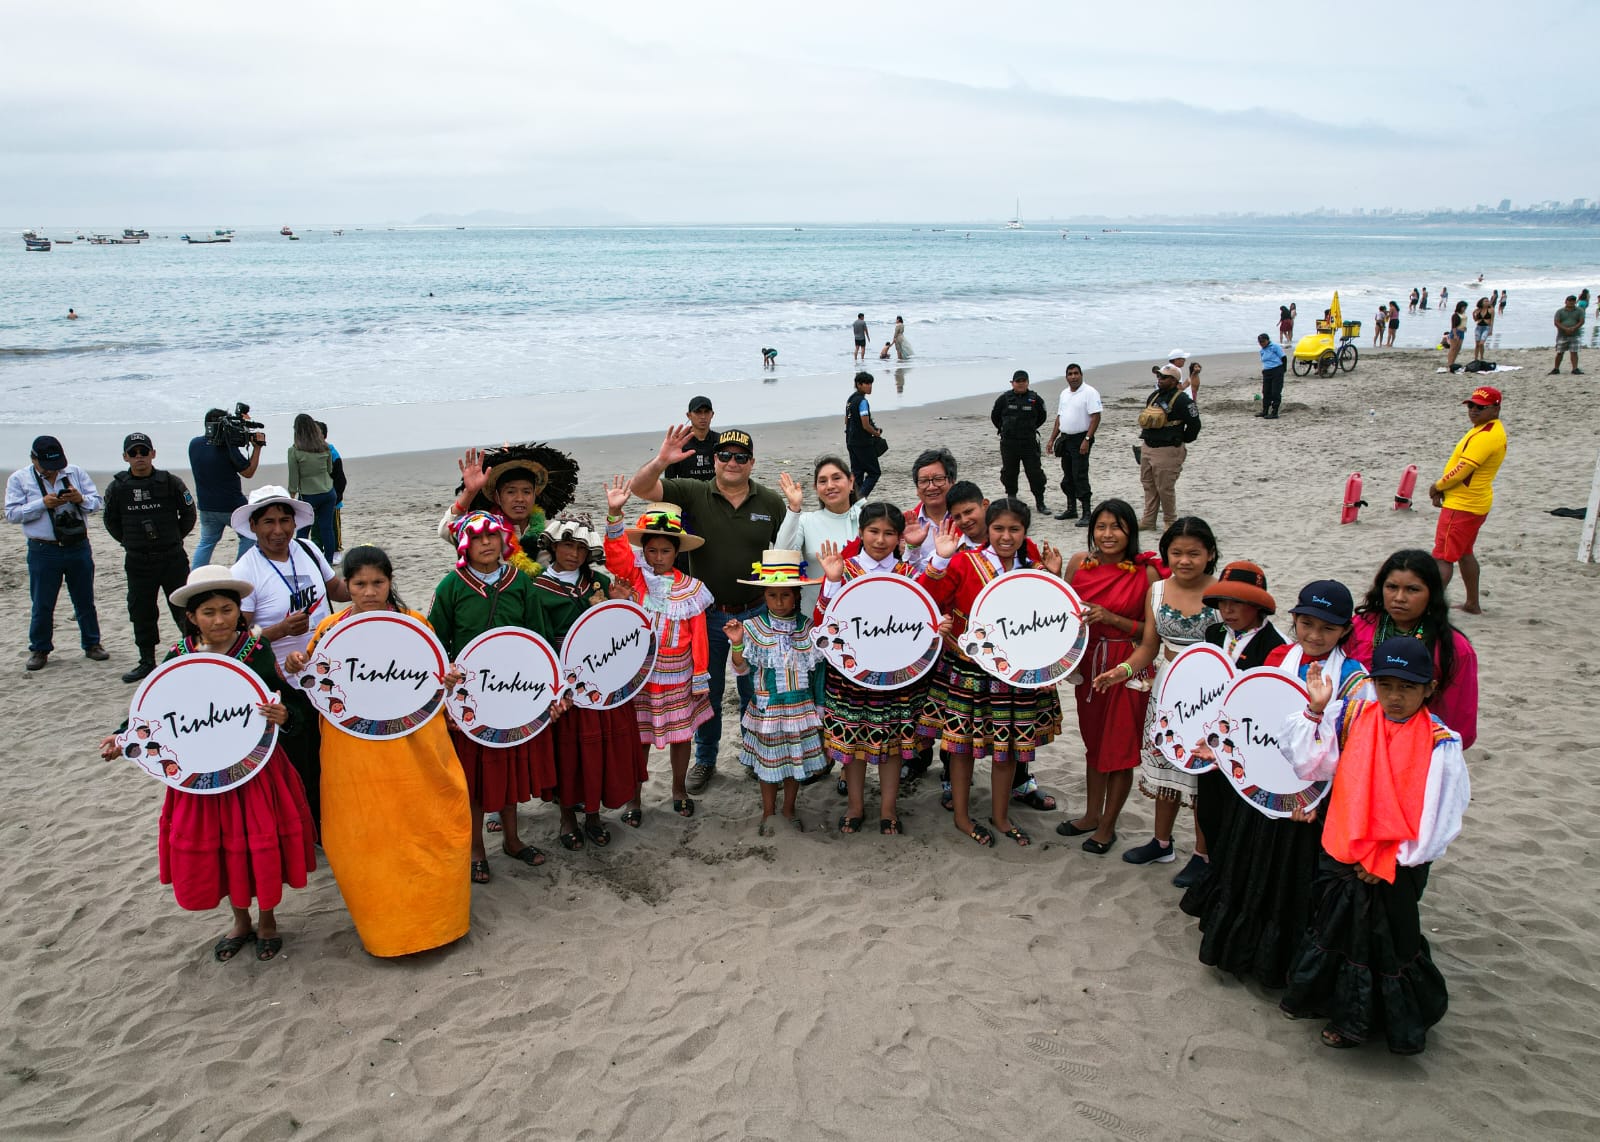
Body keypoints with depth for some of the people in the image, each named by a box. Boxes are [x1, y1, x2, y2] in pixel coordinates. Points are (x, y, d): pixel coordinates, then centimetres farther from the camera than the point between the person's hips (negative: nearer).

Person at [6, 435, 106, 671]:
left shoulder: (76, 472, 5)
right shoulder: (19, 479, 0)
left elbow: (97, 501, 4)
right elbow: (12, 513, -7)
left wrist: (81, 499, -17)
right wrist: (43, 504, -19)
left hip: (79, 547, 2)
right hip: (43, 552, -2)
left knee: (85, 601, 11)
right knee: (42, 605, 5)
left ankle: (92, 644, 24)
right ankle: (39, 649, 19)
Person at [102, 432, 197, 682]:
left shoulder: (170, 482, -5)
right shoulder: (117, 487, 1)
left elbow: (189, 514, 6)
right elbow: (111, 521, 15)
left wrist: (174, 538, 6)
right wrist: (129, 542, 10)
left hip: (172, 558, -2)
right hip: (137, 561, 2)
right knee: (141, 612, 8)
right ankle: (146, 661, 19)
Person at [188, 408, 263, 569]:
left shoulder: (194, 444, -1)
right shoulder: (228, 447, -19)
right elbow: (248, 472, -9)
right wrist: (257, 448, -5)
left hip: (206, 506, 5)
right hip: (232, 506, -5)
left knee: (206, 541, 18)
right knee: (249, 537, 14)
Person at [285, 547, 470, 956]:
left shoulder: (414, 622, -1)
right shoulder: (331, 628, -2)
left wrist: (448, 680, -11)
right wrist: (295, 668, -14)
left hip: (414, 744, 1)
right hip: (357, 750, 0)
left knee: (430, 827, 6)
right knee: (367, 837, 6)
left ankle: (434, 913, 29)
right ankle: (382, 920, 27)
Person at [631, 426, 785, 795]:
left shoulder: (771, 503, -2)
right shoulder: (693, 494, -6)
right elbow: (640, 488, -14)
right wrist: (660, 462, -34)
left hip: (755, 613, 0)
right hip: (706, 613, 0)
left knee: (753, 693, 15)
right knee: (706, 692, 14)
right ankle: (704, 760, 32)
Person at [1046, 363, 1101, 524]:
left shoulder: (1089, 392, -10)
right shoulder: (1064, 393, 14)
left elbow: (1096, 417, -16)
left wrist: (1086, 440, -23)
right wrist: (1052, 440, 15)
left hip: (1080, 440, -7)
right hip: (1065, 439, 8)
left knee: (1080, 477, -9)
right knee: (1068, 477, 13)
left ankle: (1086, 513, -6)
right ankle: (1071, 509, 25)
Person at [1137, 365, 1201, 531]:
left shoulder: (1181, 400, -14)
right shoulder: (1154, 396, 11)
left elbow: (1194, 423, -12)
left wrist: (1182, 441, -2)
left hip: (1167, 451, -8)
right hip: (1147, 447, 8)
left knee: (1165, 488, -2)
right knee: (1149, 485, 14)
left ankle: (1170, 522, 12)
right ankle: (1148, 520, 23)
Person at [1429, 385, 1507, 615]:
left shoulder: (1486, 436, -22)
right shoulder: (1490, 429, 12)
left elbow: (1462, 470, -24)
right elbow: (1462, 465, 15)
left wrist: (1437, 487, -8)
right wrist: (1443, 488, 4)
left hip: (1462, 506, -11)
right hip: (1476, 503, 11)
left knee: (1443, 557, -9)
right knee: (1464, 553, 20)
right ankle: (1473, 604, 29)